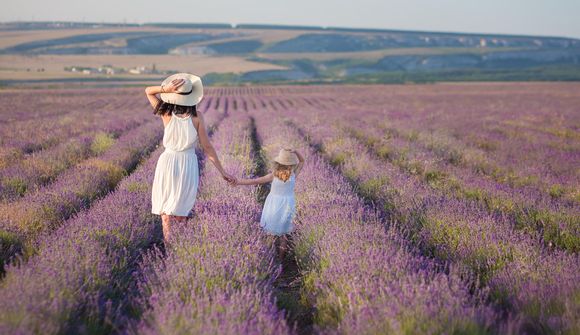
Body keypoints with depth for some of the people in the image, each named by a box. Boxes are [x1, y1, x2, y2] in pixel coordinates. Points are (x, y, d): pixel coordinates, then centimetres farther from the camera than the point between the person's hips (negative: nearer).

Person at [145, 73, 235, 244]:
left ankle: (167, 241, 11)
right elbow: (207, 147, -9)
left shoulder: (166, 114, -7)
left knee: (165, 204, 15)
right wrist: (222, 171, -3)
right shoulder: (197, 116, -10)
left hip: (167, 161, 0)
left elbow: (148, 91, 7)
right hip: (188, 164, 0)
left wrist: (165, 89, -13)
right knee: (181, 209, 13)